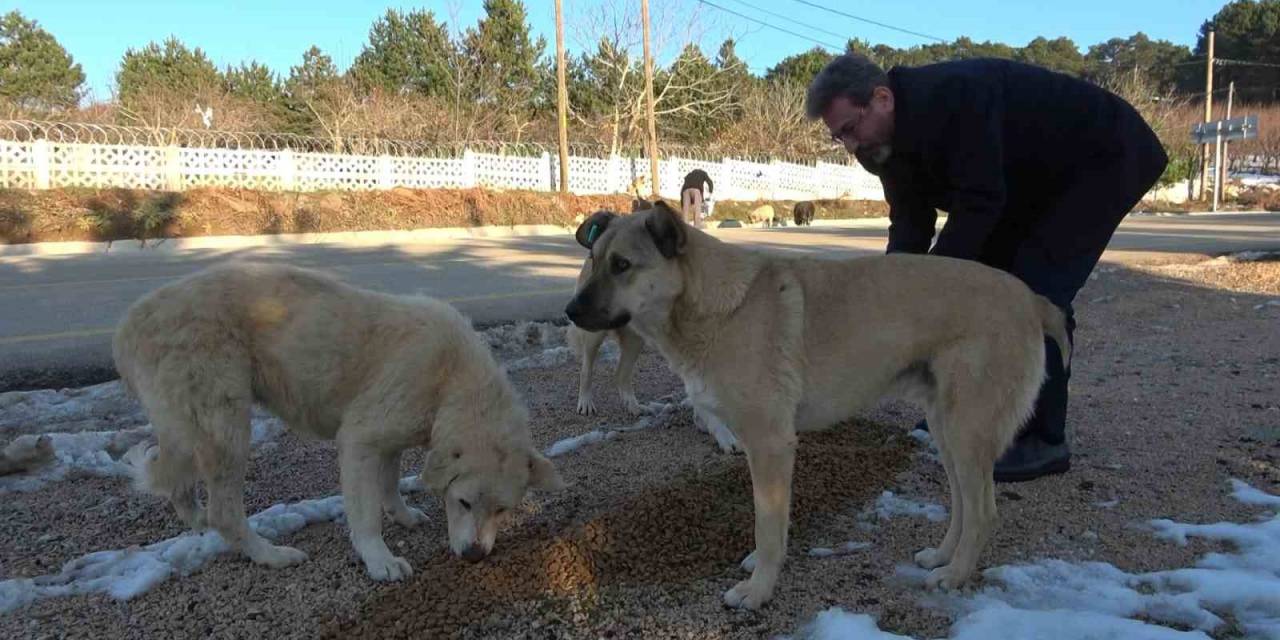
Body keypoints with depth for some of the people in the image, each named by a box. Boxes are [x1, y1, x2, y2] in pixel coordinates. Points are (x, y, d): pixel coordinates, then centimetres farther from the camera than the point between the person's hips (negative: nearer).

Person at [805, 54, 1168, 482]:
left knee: (1038, 288, -18)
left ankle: (1044, 440, -9)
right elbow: (910, 223, -6)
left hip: (1106, 158, -9)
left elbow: (980, 203, -36)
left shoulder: (954, 96, -34)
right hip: (1035, 179, 9)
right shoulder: (892, 139, -6)